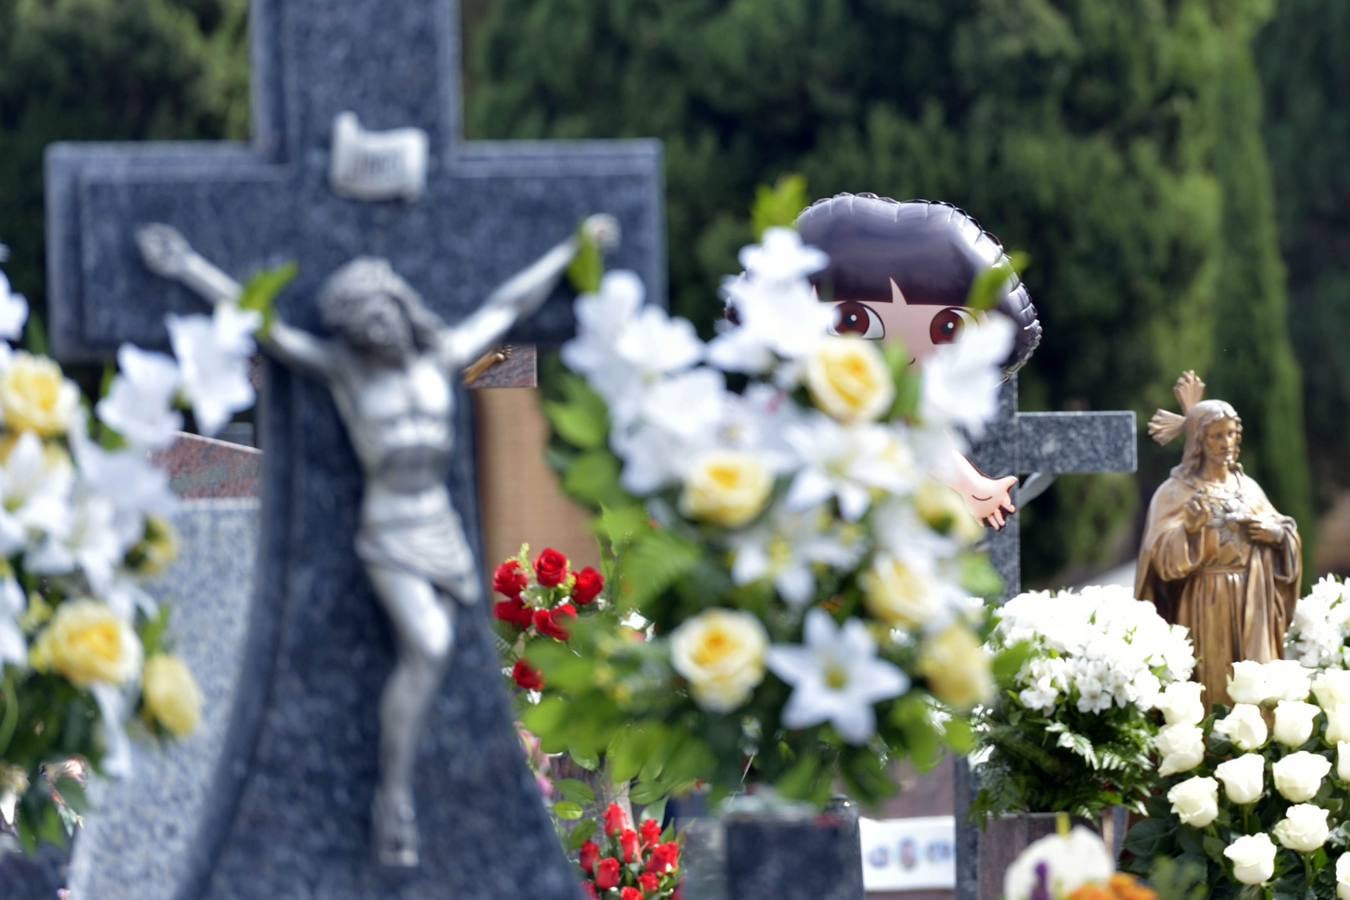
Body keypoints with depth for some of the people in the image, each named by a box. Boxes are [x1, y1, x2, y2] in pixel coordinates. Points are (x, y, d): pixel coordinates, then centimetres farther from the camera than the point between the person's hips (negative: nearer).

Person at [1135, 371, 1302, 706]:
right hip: (1205, 606, -5)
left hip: (1251, 605, 5)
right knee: (1211, 687, -6)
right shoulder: (1176, 491, -6)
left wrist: (1274, 533, -4)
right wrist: (1189, 528, -31)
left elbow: (1284, 531, 18)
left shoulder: (1248, 488, 11)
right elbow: (1163, 555, -14)